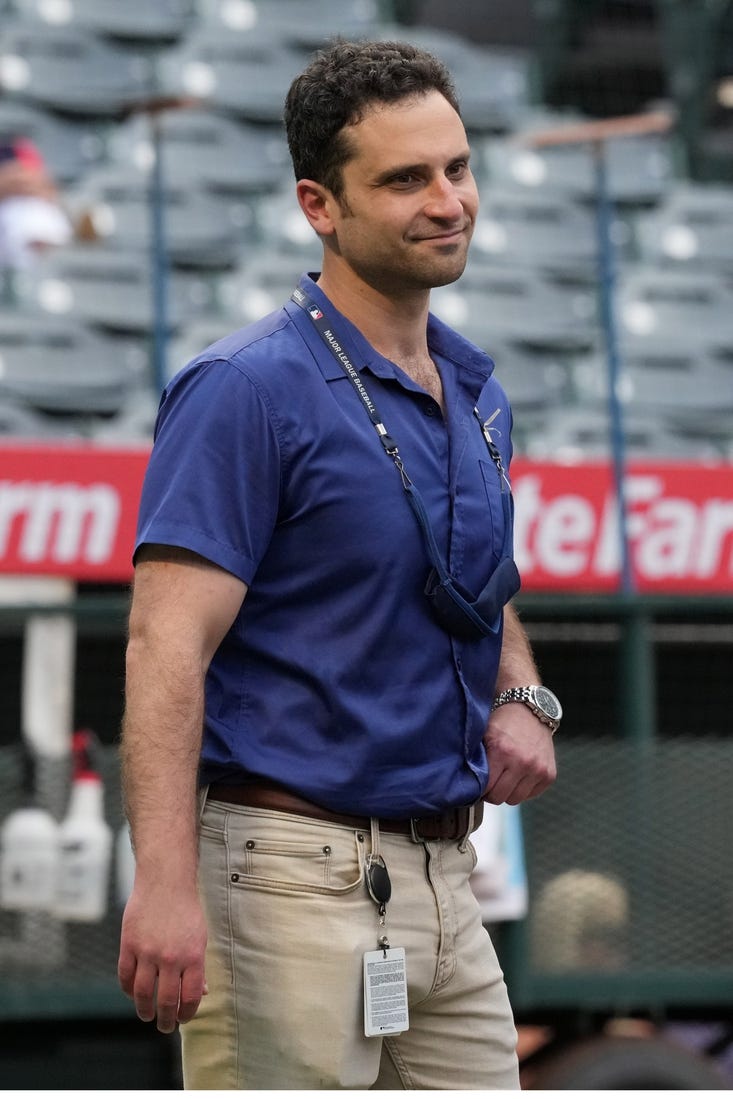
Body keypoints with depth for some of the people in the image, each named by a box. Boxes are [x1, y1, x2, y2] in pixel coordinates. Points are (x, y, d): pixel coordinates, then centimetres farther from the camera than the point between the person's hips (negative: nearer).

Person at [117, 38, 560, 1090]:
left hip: (441, 878, 8)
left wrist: (522, 702, 6)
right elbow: (169, 643, -19)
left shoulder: (478, 394, 14)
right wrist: (166, 880, -30)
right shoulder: (248, 389, -11)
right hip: (294, 875, -8)